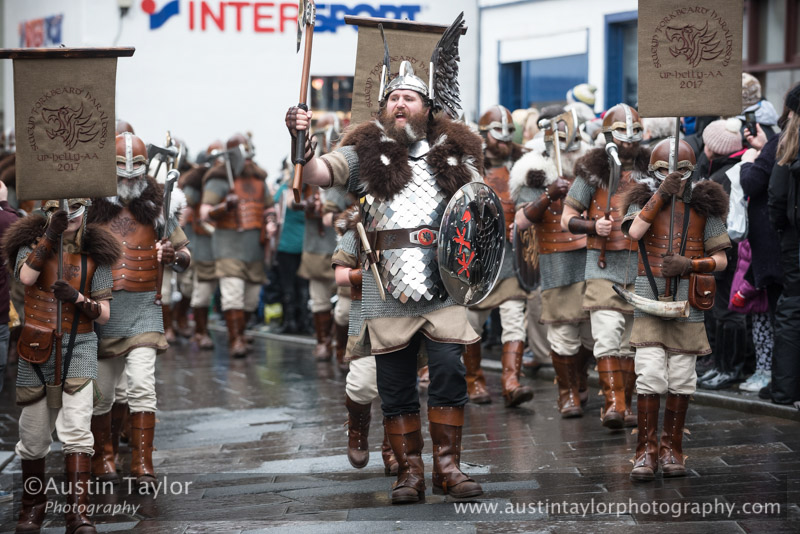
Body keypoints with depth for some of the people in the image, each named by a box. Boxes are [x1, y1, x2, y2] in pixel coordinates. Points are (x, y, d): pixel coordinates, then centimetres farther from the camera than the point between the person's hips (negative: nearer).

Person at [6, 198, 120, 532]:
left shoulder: (95, 253, 4)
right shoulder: (31, 241, 4)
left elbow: (104, 314, 2)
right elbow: (25, 276, -19)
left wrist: (77, 298, -17)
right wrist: (50, 236, -23)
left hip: (79, 348, -1)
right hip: (35, 350, 1)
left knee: (77, 430, -16)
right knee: (33, 437, 8)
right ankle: (33, 506, 28)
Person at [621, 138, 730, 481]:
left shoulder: (702, 206, 6)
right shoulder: (644, 200, 7)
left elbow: (721, 259, 5)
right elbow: (634, 231, -15)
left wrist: (689, 265, -12)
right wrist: (661, 194, -16)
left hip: (687, 302, 1)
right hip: (649, 300, -1)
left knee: (681, 379, 4)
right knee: (650, 375, -9)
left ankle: (671, 448, 16)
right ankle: (646, 451, -2)